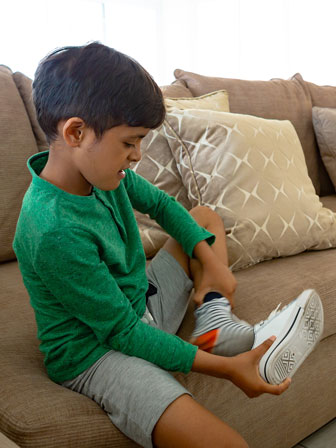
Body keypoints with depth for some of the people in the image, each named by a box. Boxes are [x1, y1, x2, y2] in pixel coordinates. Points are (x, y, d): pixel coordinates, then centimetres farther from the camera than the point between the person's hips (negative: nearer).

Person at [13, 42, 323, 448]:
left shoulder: (102, 172, -7)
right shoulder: (55, 233, -31)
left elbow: (160, 204, 12)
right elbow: (123, 333, -24)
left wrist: (211, 261, 0)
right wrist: (225, 368, -22)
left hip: (139, 303, 9)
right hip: (96, 351, -9)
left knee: (206, 216, 16)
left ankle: (215, 320, -1)